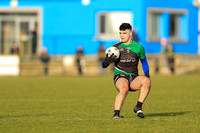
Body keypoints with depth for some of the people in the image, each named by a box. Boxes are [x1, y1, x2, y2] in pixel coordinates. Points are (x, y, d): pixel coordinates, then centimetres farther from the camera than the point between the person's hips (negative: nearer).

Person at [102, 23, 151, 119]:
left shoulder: (138, 47, 10)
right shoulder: (115, 47, 8)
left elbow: (144, 61, 26)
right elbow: (104, 65, 11)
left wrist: (147, 73, 6)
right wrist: (107, 61, -14)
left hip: (134, 79, 2)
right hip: (120, 76, -2)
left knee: (147, 81, -32)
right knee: (124, 89, -38)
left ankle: (138, 107, -21)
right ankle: (116, 113, -38)